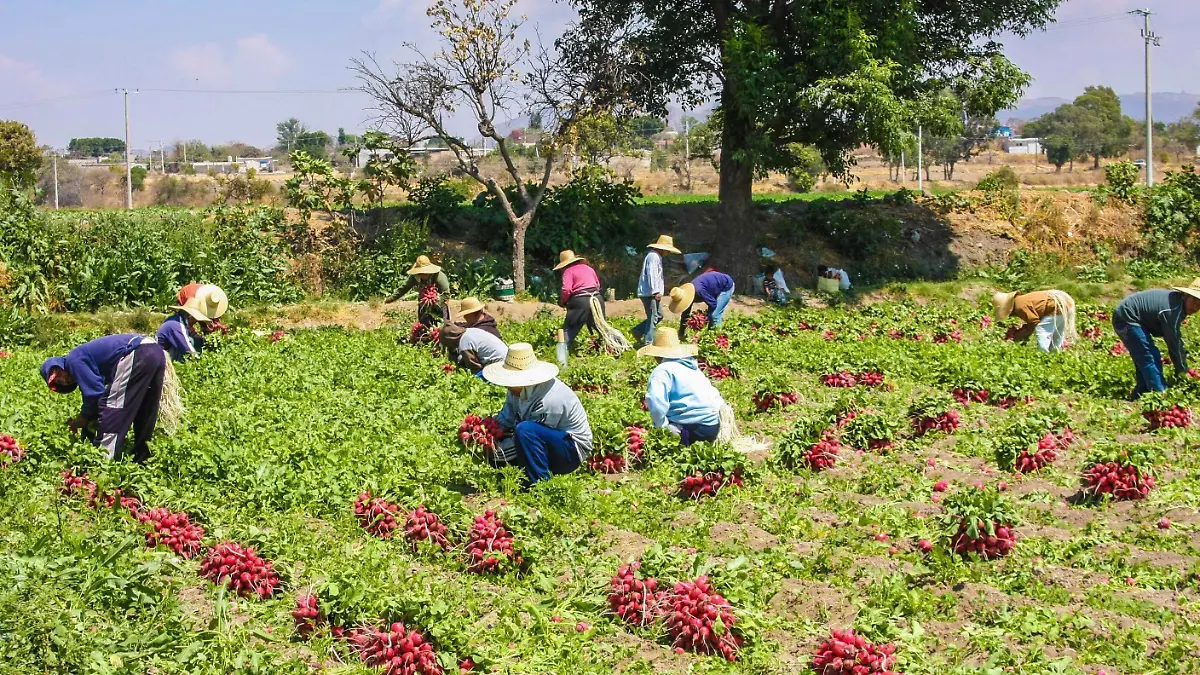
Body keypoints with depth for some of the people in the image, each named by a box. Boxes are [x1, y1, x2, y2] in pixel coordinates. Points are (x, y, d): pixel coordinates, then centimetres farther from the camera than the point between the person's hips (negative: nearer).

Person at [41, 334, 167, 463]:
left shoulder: (73, 361, 2)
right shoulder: (84, 357, 30)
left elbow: (94, 393, -2)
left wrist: (79, 422, 12)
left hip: (137, 356, -10)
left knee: (112, 408, -2)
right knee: (144, 413, 17)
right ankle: (142, 458, 23)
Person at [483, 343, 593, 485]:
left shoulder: (548, 401, -31)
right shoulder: (519, 390, -7)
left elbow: (527, 432, -25)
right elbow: (505, 419, 3)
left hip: (571, 451, -9)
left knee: (525, 429, -33)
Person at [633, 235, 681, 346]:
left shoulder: (657, 256, 20)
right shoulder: (653, 257, -14)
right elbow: (651, 275, -21)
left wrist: (658, 291, 20)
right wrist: (656, 291, -22)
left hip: (653, 293, 11)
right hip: (649, 293, -11)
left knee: (658, 315, 15)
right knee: (653, 318, -9)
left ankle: (638, 330, 19)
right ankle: (648, 343, -6)